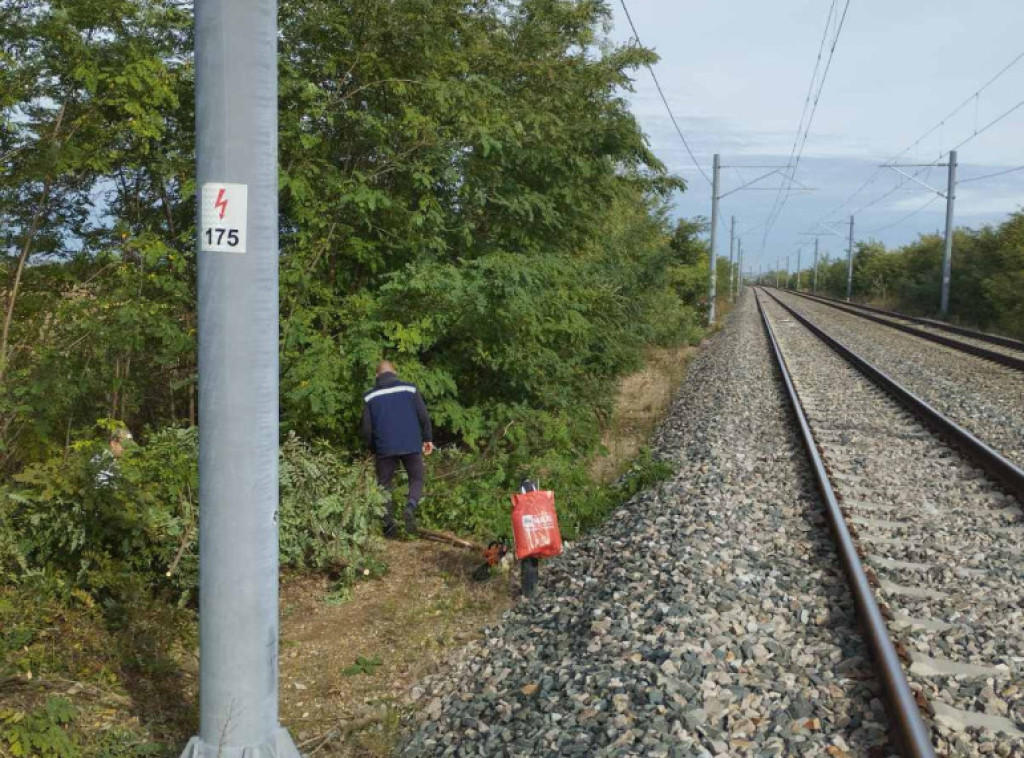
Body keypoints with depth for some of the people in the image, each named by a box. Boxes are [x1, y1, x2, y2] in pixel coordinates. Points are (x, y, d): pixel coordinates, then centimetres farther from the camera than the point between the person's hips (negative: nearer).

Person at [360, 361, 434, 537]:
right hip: (411, 446, 0)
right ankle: (410, 506, -16)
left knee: (385, 484, 12)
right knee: (417, 479, 13)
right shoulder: (410, 389, 4)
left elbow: (367, 428, 5)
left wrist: (372, 449, 19)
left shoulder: (370, 397, 6)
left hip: (384, 448, 0)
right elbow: (424, 416, 1)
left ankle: (389, 521, -2)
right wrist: (428, 439, 13)